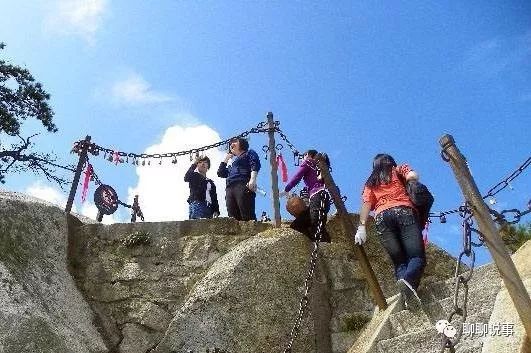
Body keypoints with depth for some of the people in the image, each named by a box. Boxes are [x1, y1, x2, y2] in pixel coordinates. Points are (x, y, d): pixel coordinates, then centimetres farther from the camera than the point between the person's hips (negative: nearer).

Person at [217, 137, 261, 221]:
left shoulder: (249, 153, 19)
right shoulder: (233, 163, 38)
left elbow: (255, 165, -1)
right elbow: (220, 173, 36)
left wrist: (252, 179, -18)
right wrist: (226, 159, 34)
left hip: (243, 186, -6)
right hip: (230, 190, 6)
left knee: (248, 217, -22)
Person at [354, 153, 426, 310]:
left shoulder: (370, 183, 29)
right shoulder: (399, 170, 26)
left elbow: (366, 203, 11)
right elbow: (413, 176, 3)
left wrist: (362, 227, 2)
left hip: (382, 217, 2)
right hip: (403, 211, -2)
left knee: (399, 261, 1)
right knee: (417, 256, -10)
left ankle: (407, 294, -23)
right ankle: (409, 281, -41)